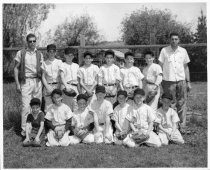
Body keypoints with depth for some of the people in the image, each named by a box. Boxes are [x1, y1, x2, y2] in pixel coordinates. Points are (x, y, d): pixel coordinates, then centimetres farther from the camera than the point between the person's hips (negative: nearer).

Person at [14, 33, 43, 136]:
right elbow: (16, 68, 3)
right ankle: (24, 130, -2)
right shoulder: (20, 53, 2)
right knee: (26, 106, -9)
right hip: (26, 82, -3)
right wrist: (17, 84, -4)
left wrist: (42, 83, 6)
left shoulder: (39, 54, 11)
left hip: (37, 82, 3)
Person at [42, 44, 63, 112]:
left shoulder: (59, 62, 6)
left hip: (57, 85, -1)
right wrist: (47, 87, -5)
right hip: (48, 86, 1)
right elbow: (43, 77, 7)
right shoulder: (44, 63, 10)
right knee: (48, 105, -4)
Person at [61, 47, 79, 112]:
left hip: (75, 86, 4)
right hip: (66, 85, -4)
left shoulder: (76, 66, 17)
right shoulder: (63, 65, 2)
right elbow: (62, 77, -9)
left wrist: (79, 89, 9)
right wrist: (66, 86, -23)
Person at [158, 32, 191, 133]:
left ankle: (182, 126, 9)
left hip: (181, 80, 2)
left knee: (181, 104, 3)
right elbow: (160, 67, 2)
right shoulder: (164, 51, 0)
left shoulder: (183, 51, 8)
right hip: (168, 81, -2)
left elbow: (186, 67, 14)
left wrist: (188, 82, 11)